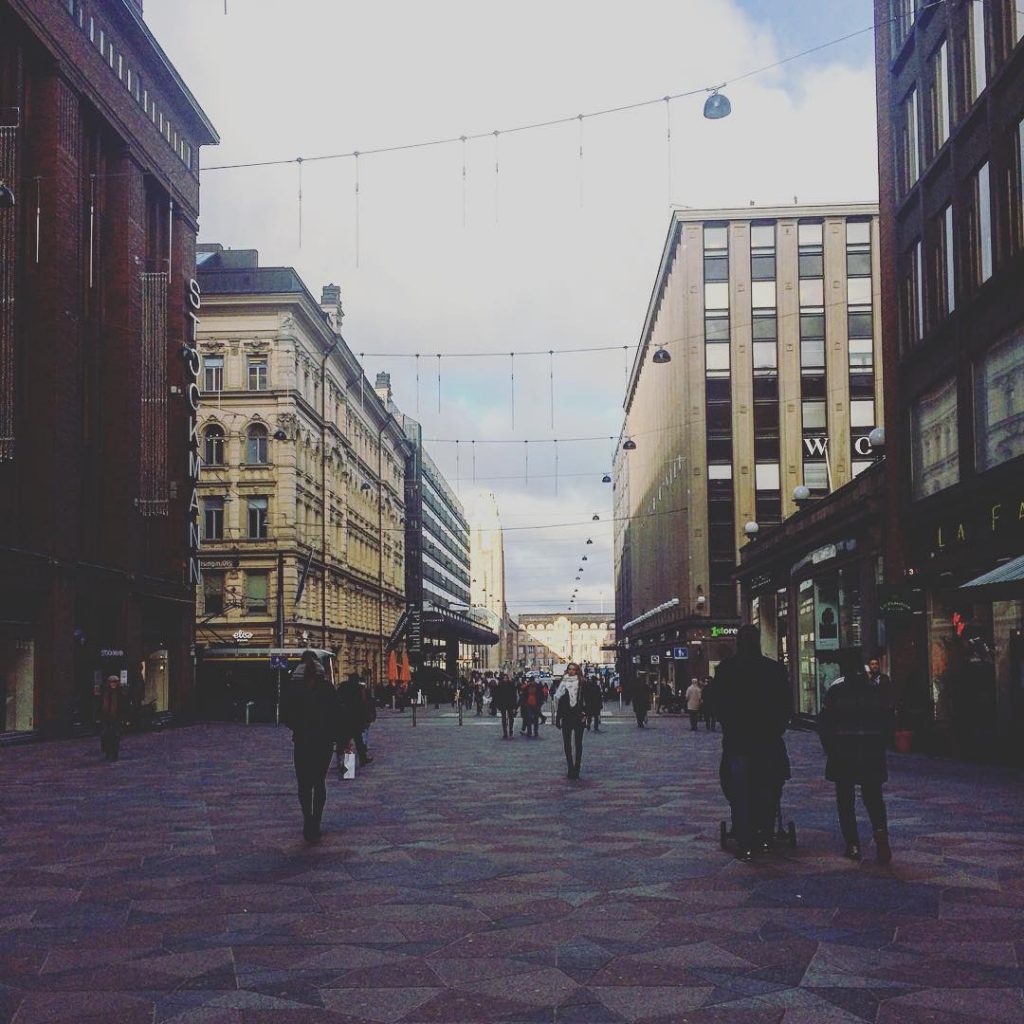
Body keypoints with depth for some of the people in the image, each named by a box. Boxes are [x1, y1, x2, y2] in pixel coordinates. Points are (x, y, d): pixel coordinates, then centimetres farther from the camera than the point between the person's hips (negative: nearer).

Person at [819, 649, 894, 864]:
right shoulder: (876, 691, 2)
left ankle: (853, 845, 3)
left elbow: (823, 724, -5)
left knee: (845, 800, 7)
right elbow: (888, 723, 3)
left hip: (842, 755, -2)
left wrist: (830, 749, 7)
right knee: (873, 797, 11)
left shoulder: (834, 692, -5)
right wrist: (879, 746, 13)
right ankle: (880, 830, -15)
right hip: (872, 756, 2)